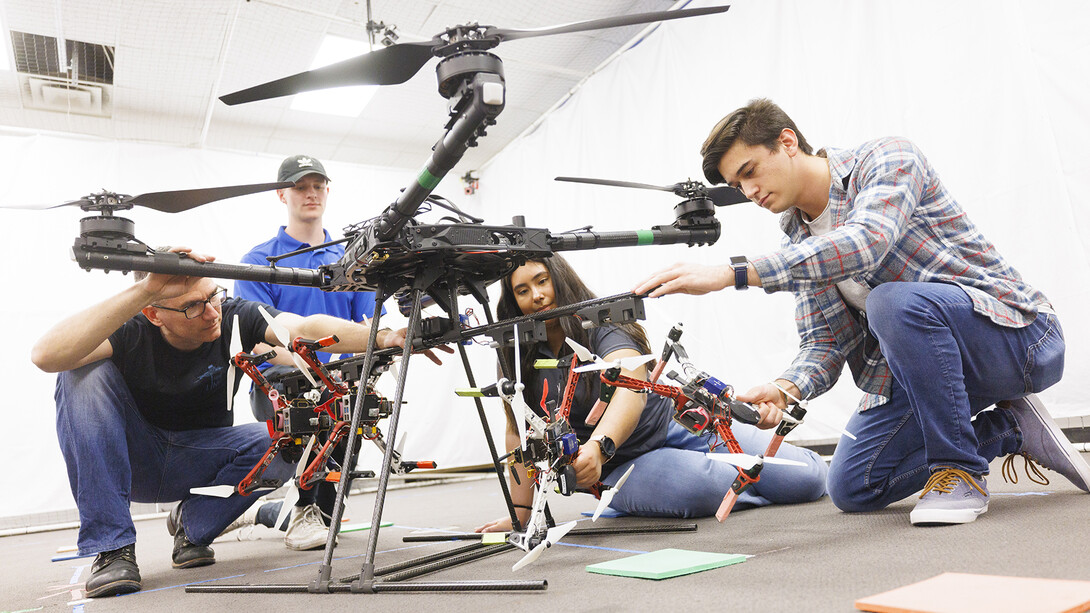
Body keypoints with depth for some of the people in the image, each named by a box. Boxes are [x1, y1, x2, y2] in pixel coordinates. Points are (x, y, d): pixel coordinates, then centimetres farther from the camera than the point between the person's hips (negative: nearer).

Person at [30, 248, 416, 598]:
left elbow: (304, 328, -35)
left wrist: (382, 337, -52)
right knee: (86, 374, -27)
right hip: (133, 463, -1)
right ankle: (111, 548, -21)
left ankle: (192, 524, 2)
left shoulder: (234, 316, -18)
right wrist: (143, 289, -48)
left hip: (199, 462, 1)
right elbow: (46, 356, -40)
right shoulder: (131, 331, -22)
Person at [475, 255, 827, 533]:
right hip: (623, 468, 2)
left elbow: (631, 390, -33)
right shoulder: (519, 359, -2)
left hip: (679, 427, -1)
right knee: (701, 487, -34)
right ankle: (755, 489, 2)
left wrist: (597, 446, -52)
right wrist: (519, 512, -5)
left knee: (808, 478, -11)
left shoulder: (603, 324, -14)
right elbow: (519, 433, 2)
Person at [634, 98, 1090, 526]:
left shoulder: (888, 159, -15)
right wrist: (784, 388, -23)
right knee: (851, 488, 2)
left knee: (895, 300, -37)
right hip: (919, 364, 7)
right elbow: (825, 343, -1)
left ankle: (959, 470, -16)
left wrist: (733, 273, -42)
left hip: (1019, 335, -7)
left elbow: (864, 244, -37)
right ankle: (1009, 428, 15)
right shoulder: (799, 243, 5)